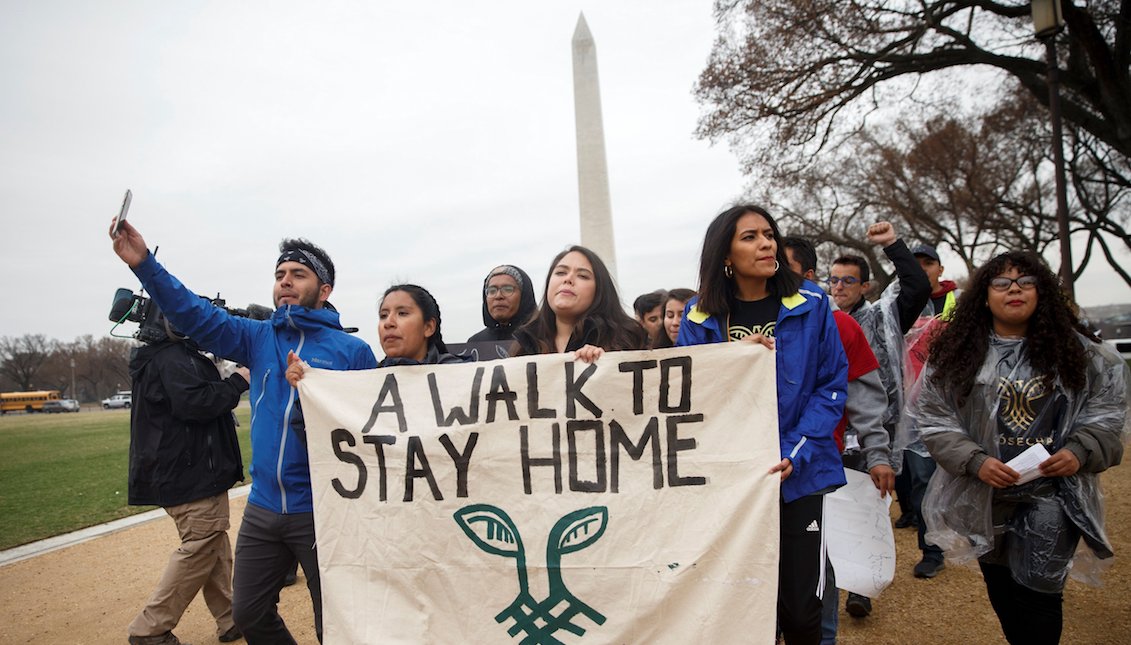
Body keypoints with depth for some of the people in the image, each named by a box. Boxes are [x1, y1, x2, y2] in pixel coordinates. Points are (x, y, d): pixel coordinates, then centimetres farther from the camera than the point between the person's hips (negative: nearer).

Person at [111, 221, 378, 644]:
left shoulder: (353, 351, -7)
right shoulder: (259, 338, 5)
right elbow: (197, 317, -4)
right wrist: (144, 263, -15)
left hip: (322, 511, -5)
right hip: (262, 508, 5)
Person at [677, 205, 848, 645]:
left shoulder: (810, 304, -2)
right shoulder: (700, 316, -2)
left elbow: (832, 385, -3)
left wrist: (795, 454, -13)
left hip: (799, 476, 0)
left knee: (801, 610, 8)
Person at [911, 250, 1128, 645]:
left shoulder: (1074, 350, 2)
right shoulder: (955, 354, -2)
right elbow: (932, 418, -4)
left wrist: (1079, 451, -11)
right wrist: (975, 461, -16)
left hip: (1052, 494, -1)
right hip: (984, 496, 1)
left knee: (1038, 592, -6)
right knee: (1001, 589, 16)